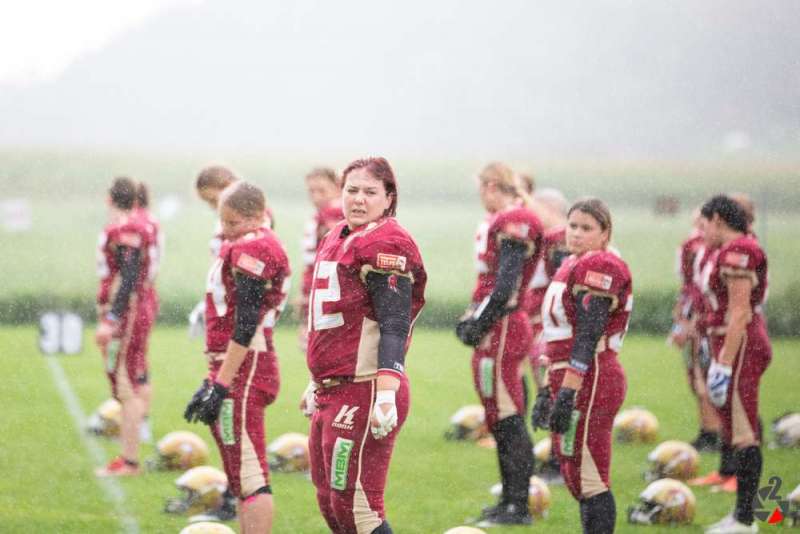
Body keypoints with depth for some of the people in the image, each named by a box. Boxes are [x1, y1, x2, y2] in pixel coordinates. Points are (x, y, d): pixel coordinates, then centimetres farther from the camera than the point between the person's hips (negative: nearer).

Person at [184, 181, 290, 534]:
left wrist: (220, 385, -17)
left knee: (251, 478, -11)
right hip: (230, 369, 11)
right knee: (241, 479, 14)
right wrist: (211, 380, 24)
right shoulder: (239, 247, 19)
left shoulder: (251, 249, -13)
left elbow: (245, 328, -18)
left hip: (243, 371, -11)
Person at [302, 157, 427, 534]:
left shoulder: (385, 245, -12)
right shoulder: (336, 239, 18)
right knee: (330, 502, 14)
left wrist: (387, 396, -26)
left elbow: (395, 325, -19)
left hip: (365, 391, -10)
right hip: (333, 390, 10)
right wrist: (317, 383, 30)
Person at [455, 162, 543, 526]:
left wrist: (480, 322, -16)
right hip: (496, 330, 10)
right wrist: (473, 317, 18)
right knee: (500, 420, 15)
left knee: (508, 420, -7)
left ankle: (518, 506, -4)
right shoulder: (500, 222, 16)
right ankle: (510, 500, 22)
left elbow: (505, 286, -21)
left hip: (501, 329, -10)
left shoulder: (514, 225, -15)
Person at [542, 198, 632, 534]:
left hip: (588, 381, -10)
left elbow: (587, 336, -19)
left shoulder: (599, 267, -12)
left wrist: (567, 393, -22)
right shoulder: (572, 266, 18)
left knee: (589, 480, -8)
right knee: (576, 478, 14)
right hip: (567, 379, 10)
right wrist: (549, 390, 23)